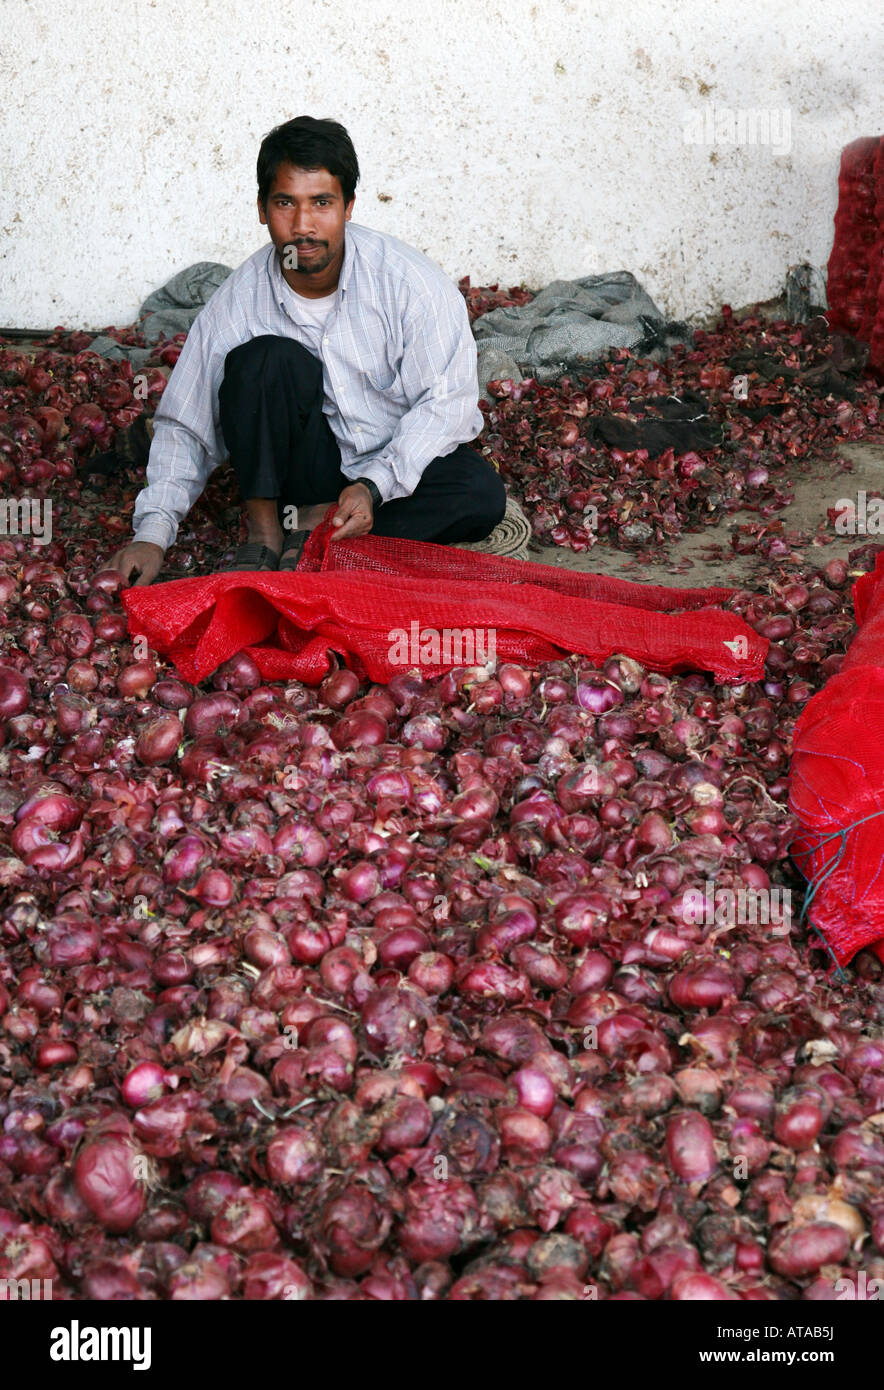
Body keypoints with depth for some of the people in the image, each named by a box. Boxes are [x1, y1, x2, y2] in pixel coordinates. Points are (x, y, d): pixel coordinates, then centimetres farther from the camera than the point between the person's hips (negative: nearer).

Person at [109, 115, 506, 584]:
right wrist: (152, 534, -19)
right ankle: (264, 530, -16)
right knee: (264, 357, -27)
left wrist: (374, 486, -27)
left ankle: (314, 522, -18)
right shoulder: (236, 302, -11)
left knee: (481, 494, -31)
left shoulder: (410, 281, -16)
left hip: (400, 462, 1)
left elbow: (447, 401, -14)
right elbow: (183, 428, -6)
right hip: (309, 465, 0)